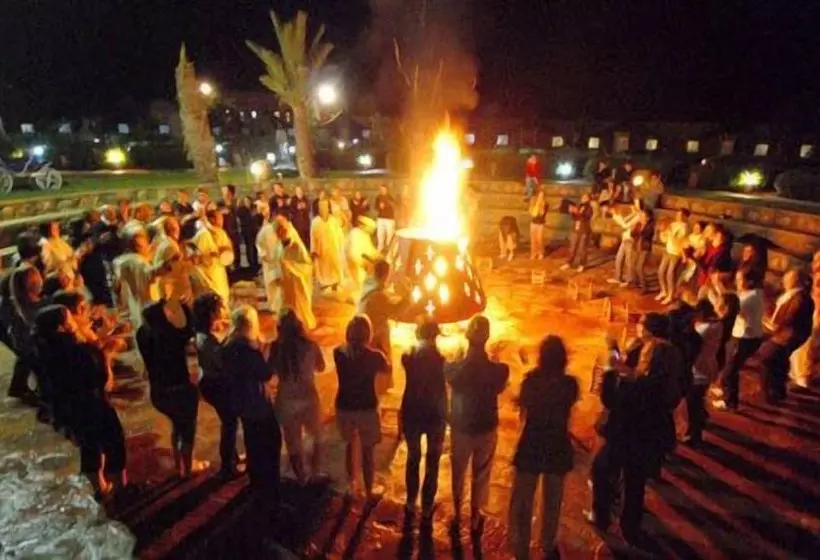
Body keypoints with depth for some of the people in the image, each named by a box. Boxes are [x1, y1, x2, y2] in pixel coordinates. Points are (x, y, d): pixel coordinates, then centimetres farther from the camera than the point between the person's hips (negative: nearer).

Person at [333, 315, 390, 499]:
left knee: (350, 444, 25)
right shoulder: (374, 356, -17)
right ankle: (369, 491, 26)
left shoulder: (339, 353, -11)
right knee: (367, 451, 13)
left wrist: (351, 343, 9)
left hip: (344, 406, 3)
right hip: (367, 407, -3)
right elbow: (386, 369, 5)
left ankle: (351, 483, 40)